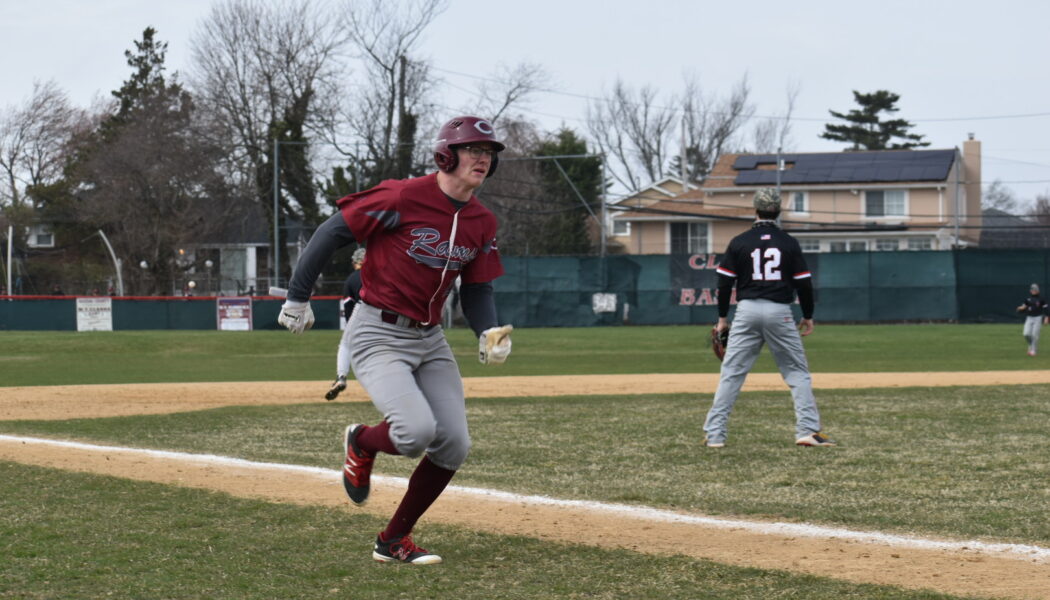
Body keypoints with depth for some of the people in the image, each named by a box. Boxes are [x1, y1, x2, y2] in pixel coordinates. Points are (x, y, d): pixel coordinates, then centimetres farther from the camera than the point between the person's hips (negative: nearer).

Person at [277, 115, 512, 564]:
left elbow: (477, 289, 12)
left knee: (454, 443, -1)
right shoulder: (404, 198, -16)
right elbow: (332, 233, -10)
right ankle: (362, 443, 13)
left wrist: (487, 332, -9)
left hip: (430, 338, 7)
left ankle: (393, 541, 15)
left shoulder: (482, 223, 4)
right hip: (378, 335, -7)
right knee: (417, 431, -25)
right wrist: (297, 298, -7)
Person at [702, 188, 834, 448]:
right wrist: (808, 316, 13)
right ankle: (808, 430, -1)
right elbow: (804, 283, 1)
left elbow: (725, 282, 2)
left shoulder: (739, 242, 2)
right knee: (798, 373, 8)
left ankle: (714, 434, 2)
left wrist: (722, 317, 11)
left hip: (747, 310, 0)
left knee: (731, 374, 3)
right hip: (780, 312, 0)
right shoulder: (789, 243, 1)